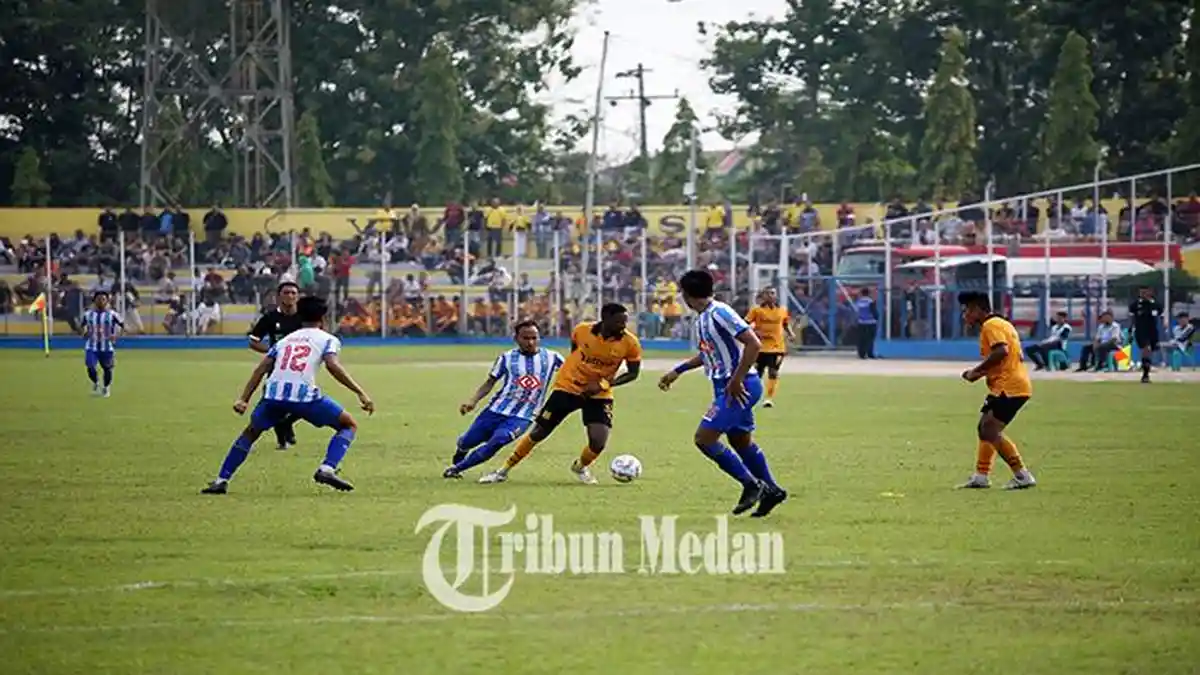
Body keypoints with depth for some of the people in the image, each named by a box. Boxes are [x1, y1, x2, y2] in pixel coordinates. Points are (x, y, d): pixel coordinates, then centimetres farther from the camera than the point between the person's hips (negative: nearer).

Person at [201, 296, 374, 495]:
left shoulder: (285, 340, 28)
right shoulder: (327, 339, 14)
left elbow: (261, 369, 18)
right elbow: (332, 365, -6)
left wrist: (243, 399, 15)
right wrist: (360, 393, -8)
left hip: (274, 392, 4)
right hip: (303, 394, -4)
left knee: (251, 432, 29)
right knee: (349, 425, 14)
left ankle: (221, 481, 23)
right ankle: (327, 469, -7)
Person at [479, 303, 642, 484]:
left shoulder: (629, 343, -18)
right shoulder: (582, 331, -16)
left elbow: (633, 373, -7)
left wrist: (604, 384, -19)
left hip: (599, 394, 0)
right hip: (568, 387, 0)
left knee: (598, 441, -17)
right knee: (538, 433, 1)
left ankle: (580, 467, 19)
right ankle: (503, 471, 17)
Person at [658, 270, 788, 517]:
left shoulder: (720, 313, -18)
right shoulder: (701, 318, 12)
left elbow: (754, 344, -22)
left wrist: (737, 380, -23)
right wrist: (678, 371, 26)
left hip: (739, 388, -10)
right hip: (724, 387, 10)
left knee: (704, 438, -12)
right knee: (742, 441, 17)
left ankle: (751, 484, -6)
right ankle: (771, 491, 28)